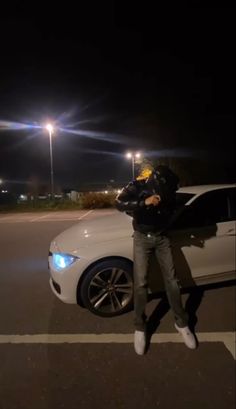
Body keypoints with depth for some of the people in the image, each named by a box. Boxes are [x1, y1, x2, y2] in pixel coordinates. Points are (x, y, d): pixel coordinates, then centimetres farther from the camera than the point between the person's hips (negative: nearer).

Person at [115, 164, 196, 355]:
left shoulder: (168, 190, -10)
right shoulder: (138, 186, -17)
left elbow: (171, 212, 6)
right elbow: (119, 203, -28)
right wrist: (145, 202, -38)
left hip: (162, 237, 2)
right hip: (142, 238, -2)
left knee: (171, 280, 4)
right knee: (141, 283, -3)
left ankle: (181, 322, 24)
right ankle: (140, 327, 16)